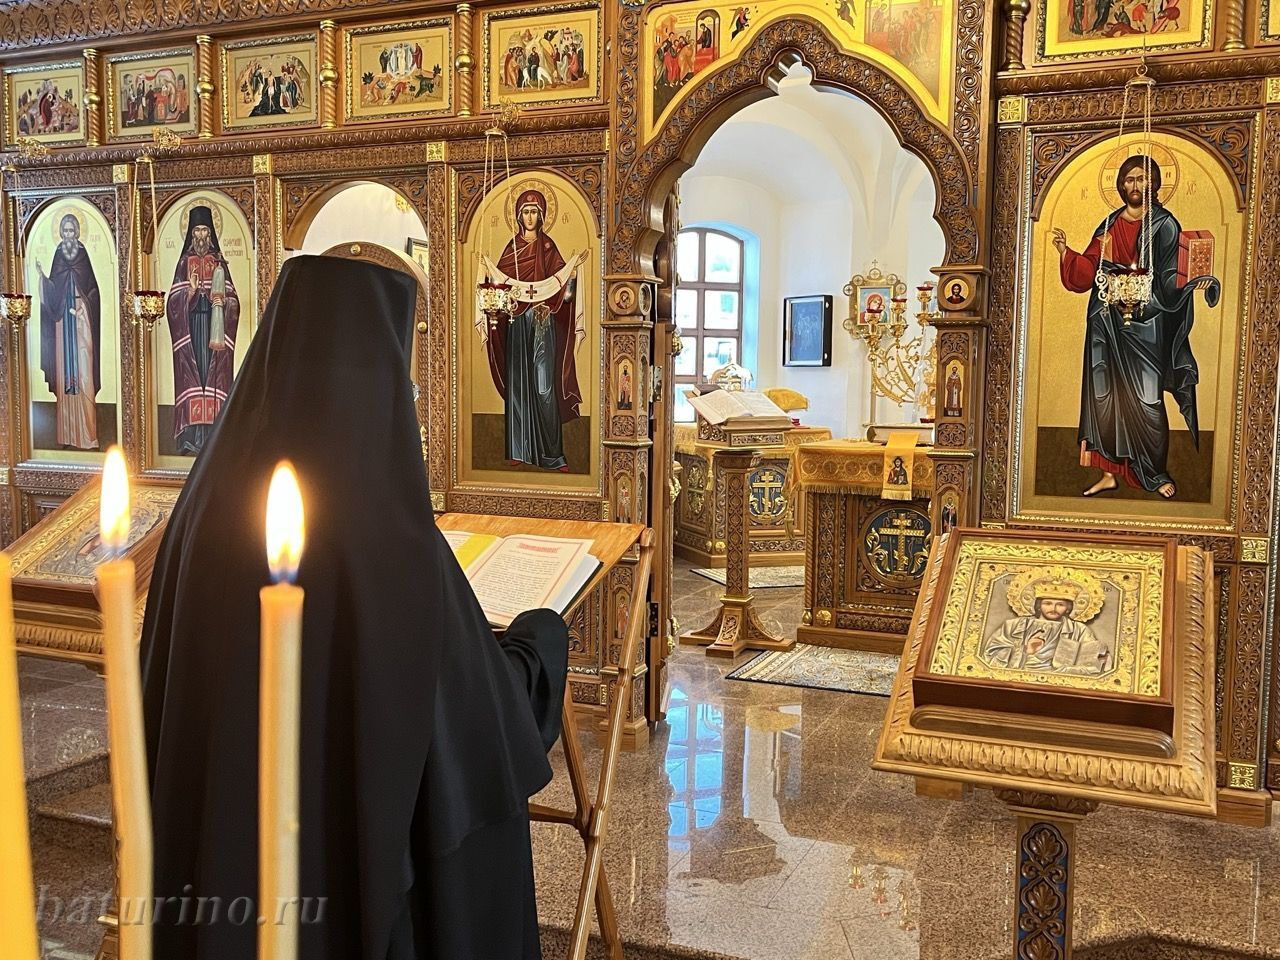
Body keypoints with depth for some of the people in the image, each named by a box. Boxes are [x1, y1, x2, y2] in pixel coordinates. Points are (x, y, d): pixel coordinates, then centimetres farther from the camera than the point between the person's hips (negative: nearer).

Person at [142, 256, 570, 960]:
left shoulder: (211, 502, -12)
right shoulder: (392, 543, -30)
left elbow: (166, 681, 3)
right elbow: (488, 720, -17)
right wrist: (541, 639, 3)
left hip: (223, 846, 5)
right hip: (357, 851, -4)